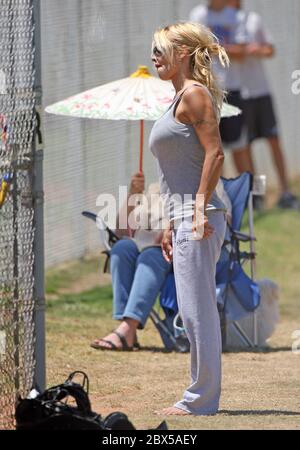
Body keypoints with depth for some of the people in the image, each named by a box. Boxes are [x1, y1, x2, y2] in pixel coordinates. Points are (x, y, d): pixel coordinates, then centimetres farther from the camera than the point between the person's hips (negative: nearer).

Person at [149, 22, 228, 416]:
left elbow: (215, 153, -17)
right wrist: (173, 225, 23)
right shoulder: (180, 98, 20)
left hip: (199, 218, -10)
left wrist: (200, 209, -22)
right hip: (186, 220, 10)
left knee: (197, 312, -7)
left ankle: (201, 399, -5)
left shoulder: (194, 94, -8)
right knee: (198, 312, 11)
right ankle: (202, 396, 14)